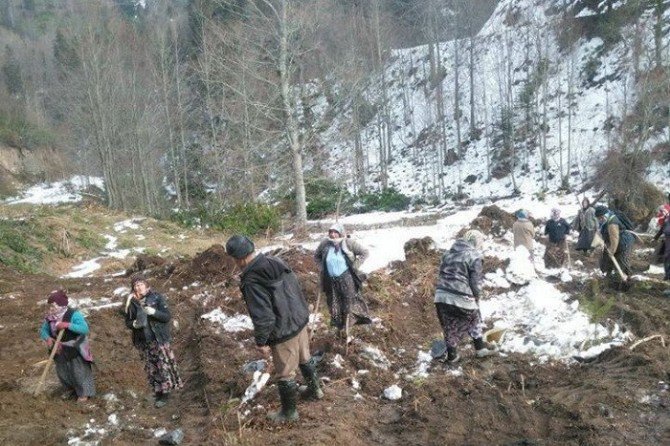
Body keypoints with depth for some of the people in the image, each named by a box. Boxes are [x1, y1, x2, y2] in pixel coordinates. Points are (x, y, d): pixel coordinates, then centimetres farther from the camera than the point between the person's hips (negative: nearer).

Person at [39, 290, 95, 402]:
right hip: (59, 350, 6)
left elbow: (85, 329, -32)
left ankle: (84, 392, 29)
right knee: (62, 372, 22)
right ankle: (71, 388, 48)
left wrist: (68, 325, -40)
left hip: (74, 350, -6)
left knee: (78, 371, 10)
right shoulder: (50, 317, -8)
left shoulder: (73, 314, -26)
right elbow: (43, 330, 2)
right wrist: (47, 338, -20)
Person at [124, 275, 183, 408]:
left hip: (159, 339, -3)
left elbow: (168, 316, -8)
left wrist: (154, 312, -24)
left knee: (163, 366, -1)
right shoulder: (132, 302, 2)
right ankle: (157, 391, 22)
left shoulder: (157, 298, -7)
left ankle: (165, 393, 11)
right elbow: (128, 322, 10)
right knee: (150, 368, 9)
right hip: (143, 342, 3)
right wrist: (134, 324, -13)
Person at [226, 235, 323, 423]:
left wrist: (261, 342, -13)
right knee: (304, 358, 29)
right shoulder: (276, 262, -3)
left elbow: (262, 317, -28)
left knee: (285, 373, 12)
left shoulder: (253, 280, -28)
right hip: (301, 322, 8)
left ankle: (289, 412, 30)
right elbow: (298, 290, 9)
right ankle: (315, 390, 50)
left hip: (283, 333, -8)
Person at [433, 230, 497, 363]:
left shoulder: (448, 253, 16)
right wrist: (476, 298, 9)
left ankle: (451, 355, 23)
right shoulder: (474, 256, -4)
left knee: (450, 326, 17)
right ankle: (480, 348, 32)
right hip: (461, 298, -5)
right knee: (474, 319, 22)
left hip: (441, 296, 5)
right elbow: (476, 282, -6)